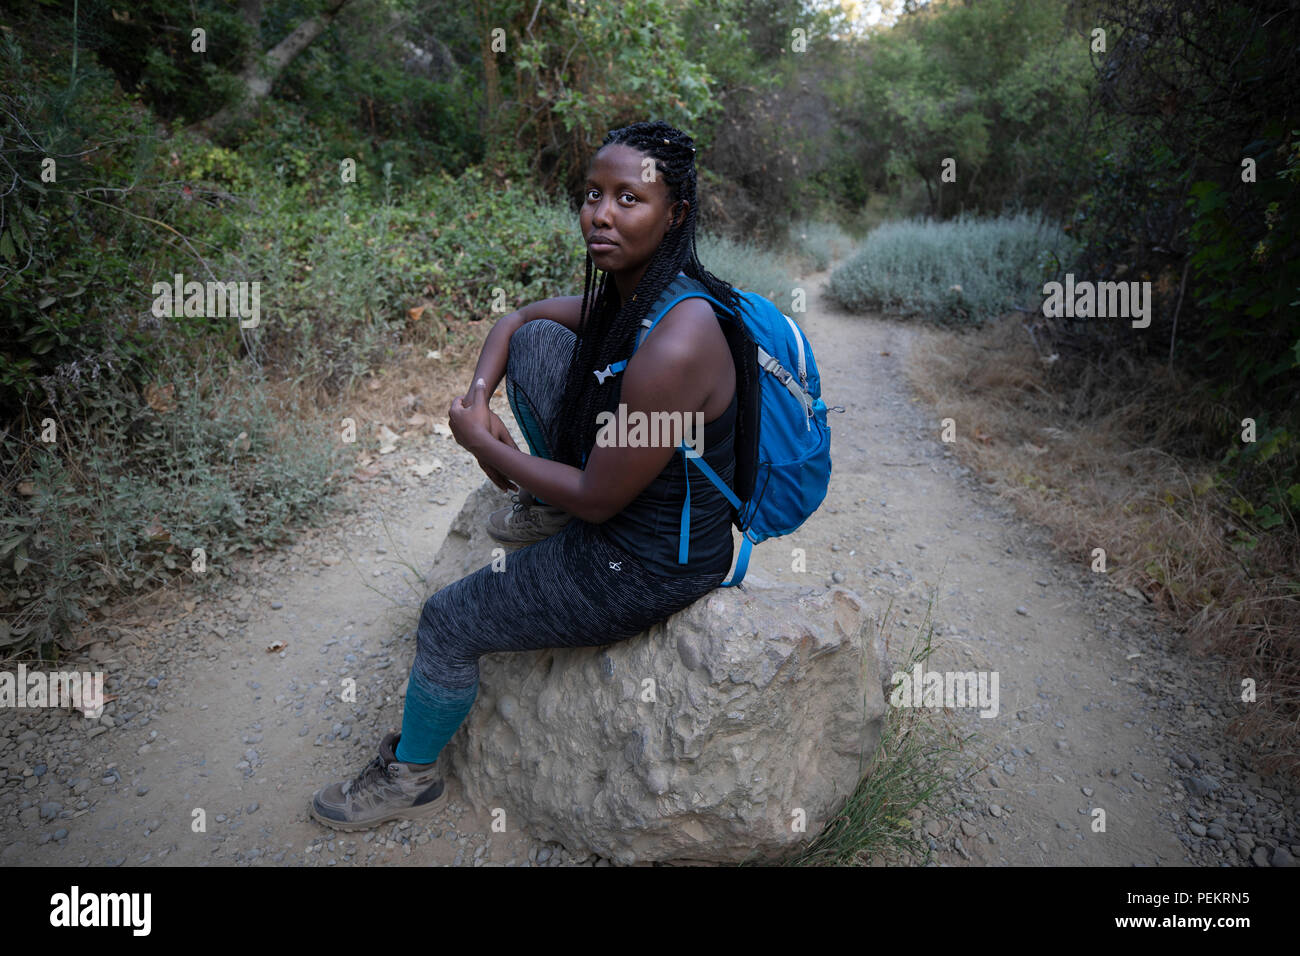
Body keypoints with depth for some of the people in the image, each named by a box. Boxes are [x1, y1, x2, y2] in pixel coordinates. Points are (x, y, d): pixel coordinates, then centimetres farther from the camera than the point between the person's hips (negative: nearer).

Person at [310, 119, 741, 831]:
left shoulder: (672, 348, -32)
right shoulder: (623, 293, -3)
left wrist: (481, 442, -13)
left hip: (648, 566, -8)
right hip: (616, 488, 9)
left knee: (447, 625, 3)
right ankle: (548, 506, 19)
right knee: (538, 341, 3)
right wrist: (478, 399, -4)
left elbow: (597, 500, -25)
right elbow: (514, 320, 14)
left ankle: (410, 776, 32)